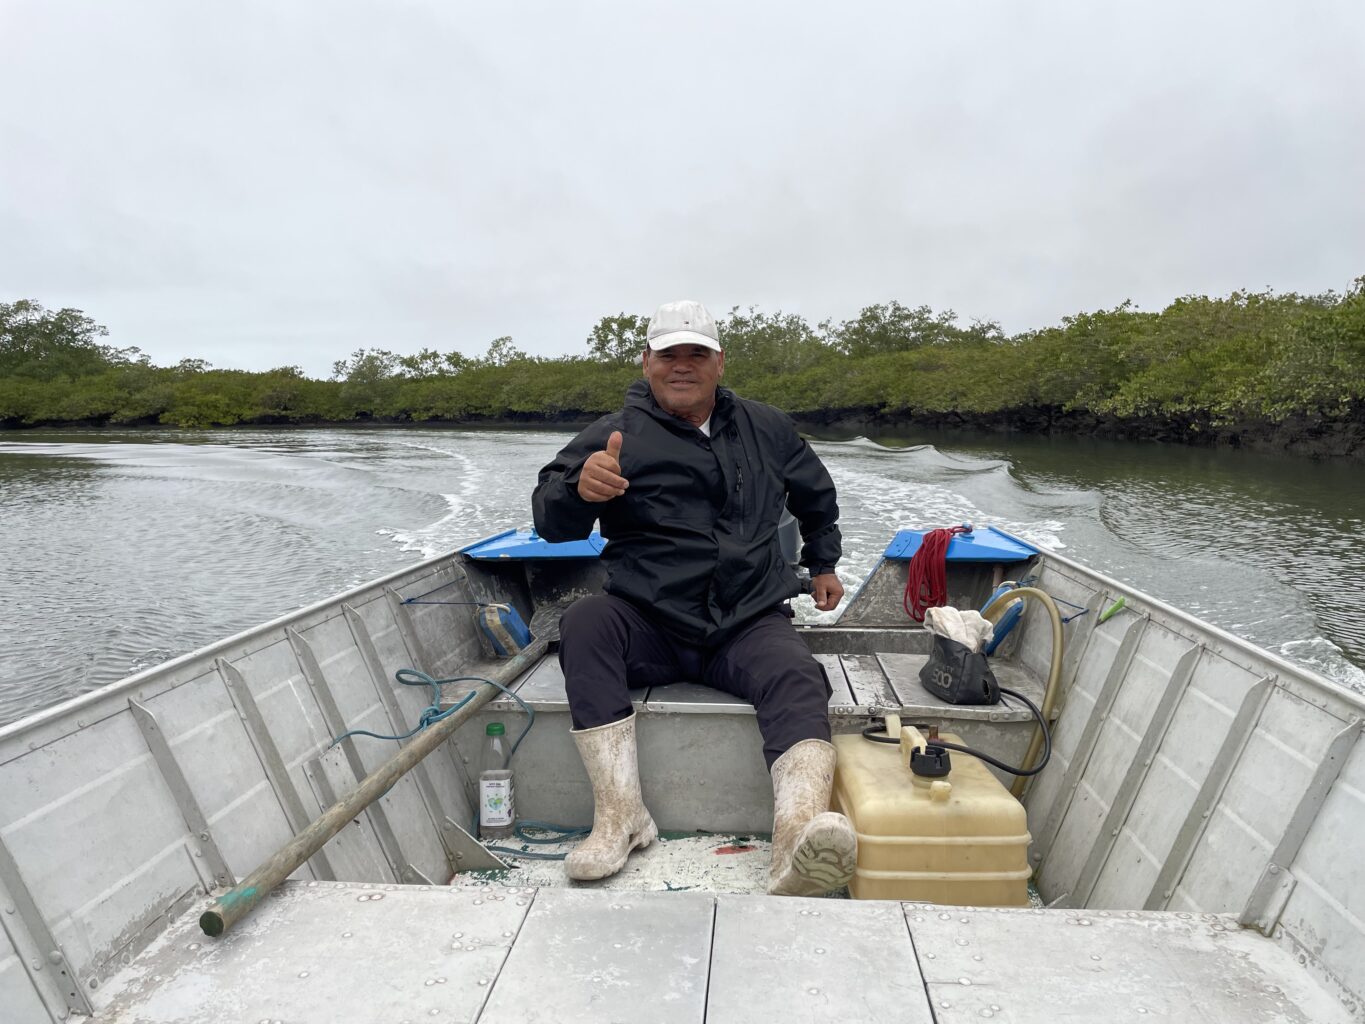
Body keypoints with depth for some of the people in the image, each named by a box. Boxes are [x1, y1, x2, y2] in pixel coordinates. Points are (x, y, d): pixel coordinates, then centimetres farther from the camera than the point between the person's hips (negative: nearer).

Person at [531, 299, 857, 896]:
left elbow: (817, 496, 33)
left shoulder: (765, 429, 15)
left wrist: (823, 563, 32)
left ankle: (797, 847, -48)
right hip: (648, 627, -1)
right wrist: (579, 488, -31)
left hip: (749, 626, 2)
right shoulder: (615, 434, 2)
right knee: (585, 621, -30)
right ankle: (620, 814, -28)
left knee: (798, 680, -29)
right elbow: (550, 522, -9)